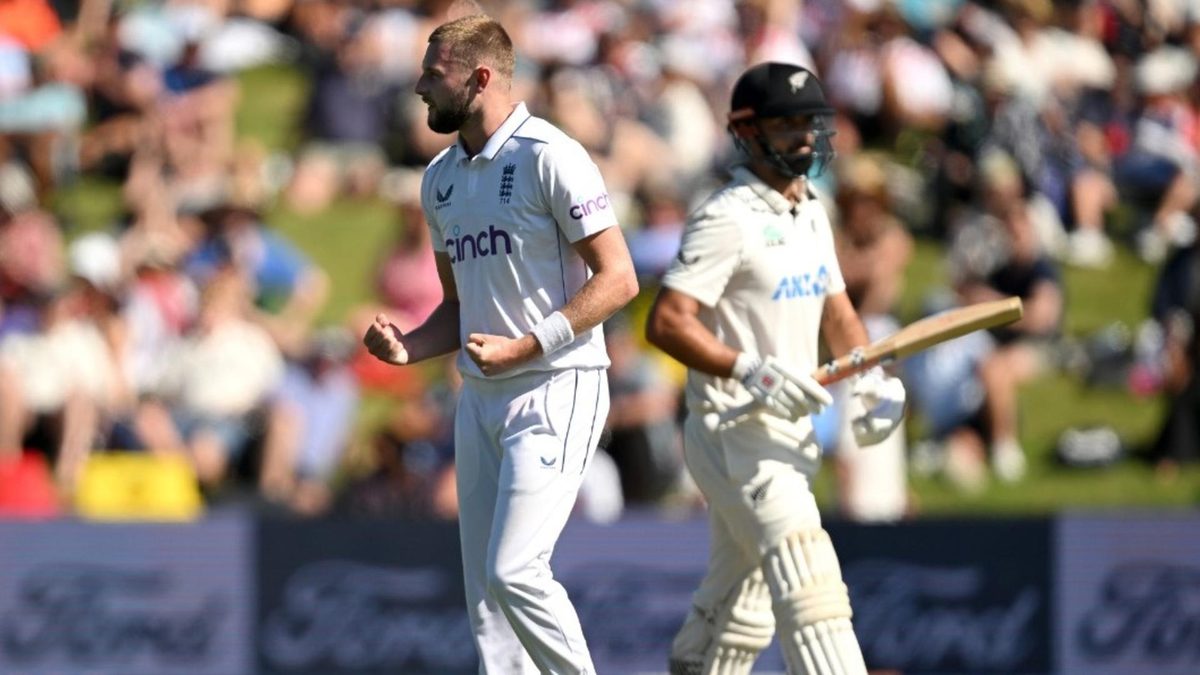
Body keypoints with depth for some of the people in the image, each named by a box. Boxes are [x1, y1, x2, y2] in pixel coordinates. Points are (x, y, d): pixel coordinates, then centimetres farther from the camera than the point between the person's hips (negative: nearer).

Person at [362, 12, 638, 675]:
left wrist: (526, 347, -20)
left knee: (513, 571, -18)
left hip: (556, 389, -8)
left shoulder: (547, 157, -12)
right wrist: (407, 347, 2)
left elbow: (618, 279, -14)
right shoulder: (441, 178, 13)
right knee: (484, 590, 6)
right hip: (480, 396, 8)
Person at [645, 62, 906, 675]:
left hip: (788, 434, 9)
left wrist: (869, 376, 4)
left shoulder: (810, 213, 14)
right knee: (810, 588, -20)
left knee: (738, 617, 15)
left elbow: (835, 309, 22)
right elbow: (666, 323, -21)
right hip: (733, 435, -9)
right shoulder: (727, 219, -14)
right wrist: (750, 370, -31)